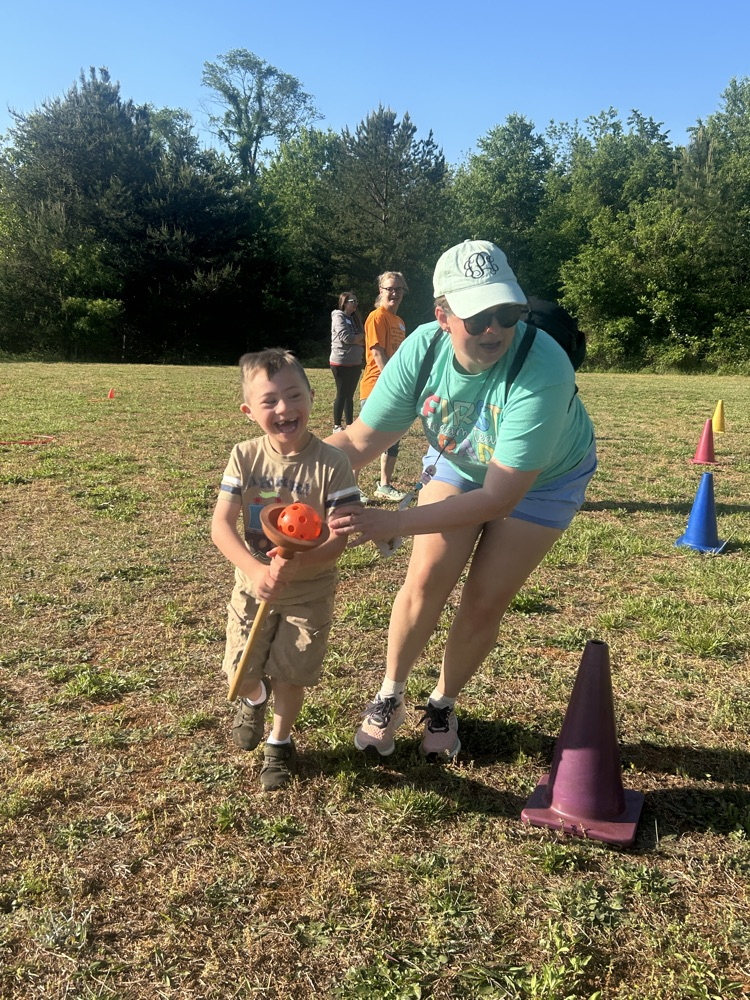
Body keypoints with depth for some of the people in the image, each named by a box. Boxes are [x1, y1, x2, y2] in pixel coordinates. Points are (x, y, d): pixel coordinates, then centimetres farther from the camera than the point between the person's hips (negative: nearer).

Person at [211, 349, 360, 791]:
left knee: (290, 676, 5)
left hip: (310, 591, -2)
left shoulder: (332, 462, -19)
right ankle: (255, 698, 47)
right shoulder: (245, 457, -12)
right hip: (254, 586, 2)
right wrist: (255, 571, -32)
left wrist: (295, 564, -37)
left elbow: (342, 535, -20)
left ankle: (280, 742, 36)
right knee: (241, 674, 8)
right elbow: (221, 524, -16)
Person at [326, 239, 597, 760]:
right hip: (457, 460, 3)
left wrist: (391, 522, -44)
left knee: (485, 602, -2)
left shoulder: (543, 370, -41)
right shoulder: (423, 349, -29)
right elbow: (358, 442, -22)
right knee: (427, 579, -8)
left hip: (546, 477, -2)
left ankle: (442, 705, 26)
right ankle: (390, 697, 17)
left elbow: (499, 498, -39)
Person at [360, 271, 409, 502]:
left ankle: (385, 486, 23)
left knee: (393, 439, 13)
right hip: (375, 388, -9)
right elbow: (378, 354, -17)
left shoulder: (399, 321, 15)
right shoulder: (377, 317, -10)